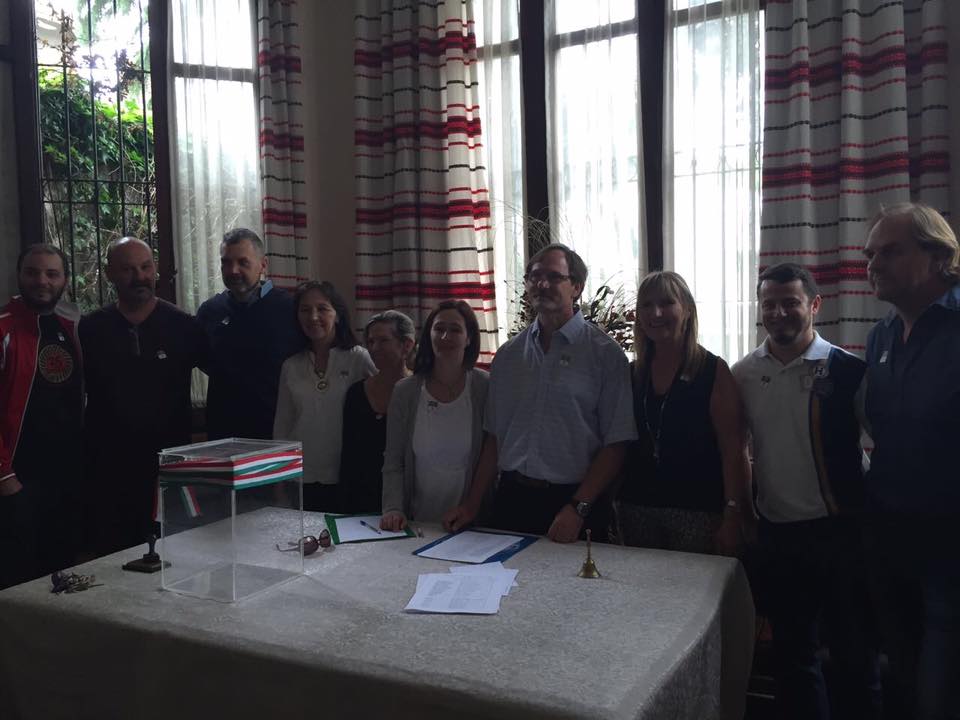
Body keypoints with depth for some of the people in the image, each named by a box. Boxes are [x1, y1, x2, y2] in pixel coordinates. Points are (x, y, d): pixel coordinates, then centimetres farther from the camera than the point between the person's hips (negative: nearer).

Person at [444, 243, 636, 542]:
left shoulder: (605, 353, -5)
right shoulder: (508, 355, 9)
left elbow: (615, 444, -9)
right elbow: (494, 437, 11)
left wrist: (577, 509, -16)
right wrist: (472, 503, 4)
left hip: (572, 501, -4)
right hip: (511, 500, 4)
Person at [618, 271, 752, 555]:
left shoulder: (713, 371, -5)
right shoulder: (633, 374, 7)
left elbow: (734, 453, -9)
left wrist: (734, 517, -15)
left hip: (697, 511, -4)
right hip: (636, 508, 4)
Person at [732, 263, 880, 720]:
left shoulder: (848, 370, -8)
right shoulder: (743, 375, 1)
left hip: (839, 532, -3)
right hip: (775, 535, 3)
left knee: (854, 654, 8)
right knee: (791, 652, 16)